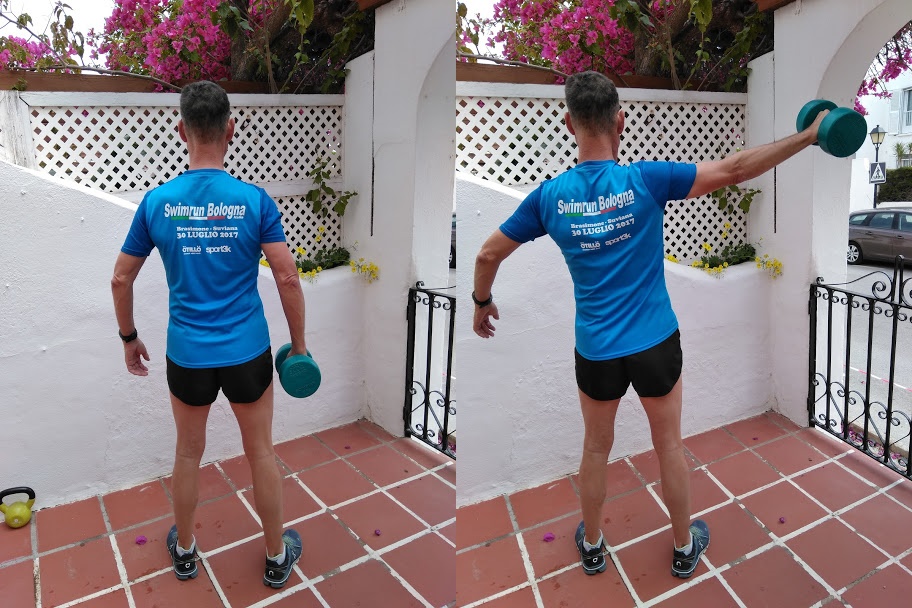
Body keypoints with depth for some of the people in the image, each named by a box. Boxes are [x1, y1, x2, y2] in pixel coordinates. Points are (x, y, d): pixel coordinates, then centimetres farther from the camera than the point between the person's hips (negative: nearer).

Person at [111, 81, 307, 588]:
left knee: (189, 454, 20)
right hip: (248, 352, -1)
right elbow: (287, 278, -11)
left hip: (187, 355, 2)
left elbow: (121, 279, 2)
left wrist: (129, 338, 16)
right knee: (261, 453, 13)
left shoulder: (157, 201, -5)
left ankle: (185, 551, 40)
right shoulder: (255, 199, -11)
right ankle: (278, 557, 29)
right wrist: (299, 345, 0)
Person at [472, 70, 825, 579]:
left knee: (597, 449, 21)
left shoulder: (550, 196, -9)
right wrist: (809, 136, -5)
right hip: (655, 344, -1)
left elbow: (489, 255, -1)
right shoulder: (645, 181, -16)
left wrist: (482, 302, 17)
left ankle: (592, 546, 40)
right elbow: (733, 170, -14)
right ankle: (685, 548, 38)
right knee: (670, 445, 19)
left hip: (595, 351, 1)